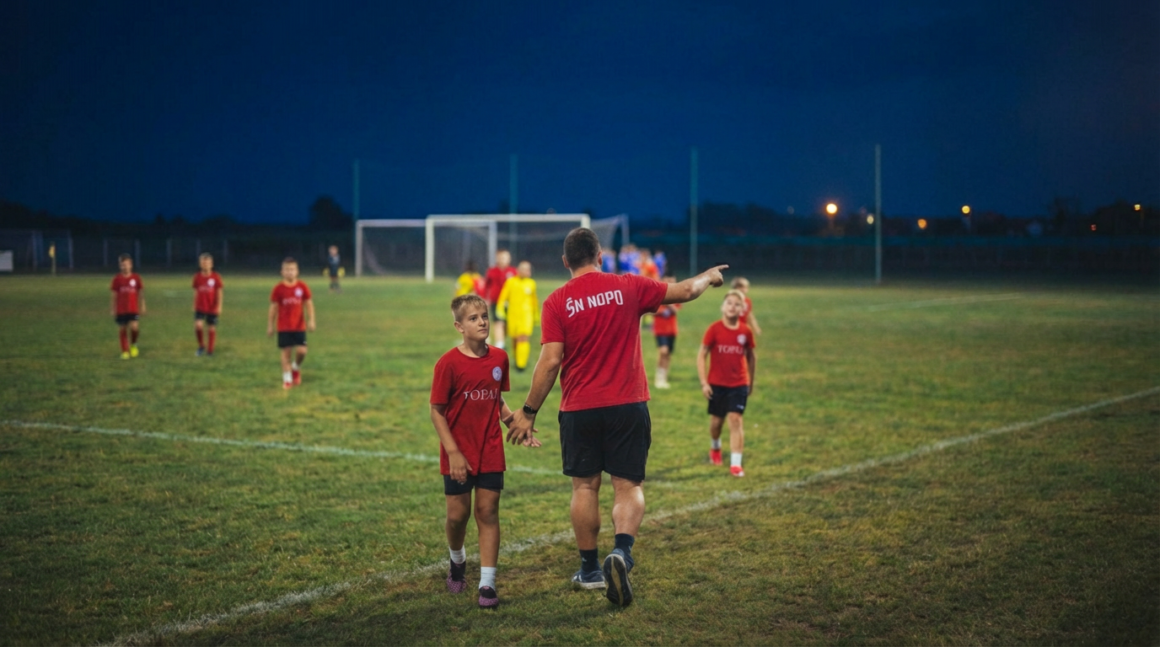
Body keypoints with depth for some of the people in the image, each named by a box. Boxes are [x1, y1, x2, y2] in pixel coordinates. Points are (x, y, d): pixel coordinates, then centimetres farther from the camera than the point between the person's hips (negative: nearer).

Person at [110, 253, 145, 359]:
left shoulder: (136, 278, 1)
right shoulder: (117, 279, 0)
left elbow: (141, 293, 9)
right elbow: (114, 295, 5)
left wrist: (142, 306, 9)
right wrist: (113, 308, 4)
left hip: (133, 309, 0)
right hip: (121, 310, 0)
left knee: (134, 327, -16)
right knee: (123, 330, 5)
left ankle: (133, 344, 12)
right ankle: (125, 351, 15)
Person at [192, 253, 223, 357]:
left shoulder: (216, 277, -4)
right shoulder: (197, 277, 3)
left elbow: (219, 292, -2)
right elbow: (195, 293, 11)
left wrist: (219, 306, -7)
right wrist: (194, 306, 13)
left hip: (212, 308, -1)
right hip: (200, 308, 1)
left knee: (212, 328, 4)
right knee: (198, 325, -17)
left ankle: (210, 350, 19)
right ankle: (201, 346, 4)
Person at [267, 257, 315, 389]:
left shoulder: (302, 287, -2)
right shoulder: (278, 288, -4)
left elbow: (309, 304, 4)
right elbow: (273, 308, 1)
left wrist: (311, 320, -4)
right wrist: (270, 326, 2)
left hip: (299, 326, 1)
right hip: (284, 327, -1)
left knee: (301, 350, -7)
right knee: (286, 351, 1)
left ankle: (296, 367, 25)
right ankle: (287, 379, 11)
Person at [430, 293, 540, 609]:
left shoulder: (499, 358, 1)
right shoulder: (449, 363, -12)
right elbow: (436, 411, -9)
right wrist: (453, 452, -14)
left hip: (490, 452, 3)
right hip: (458, 455, -3)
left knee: (488, 513, 1)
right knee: (458, 514, 6)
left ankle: (487, 583, 4)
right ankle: (457, 561, 37)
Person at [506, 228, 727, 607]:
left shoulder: (557, 302, -4)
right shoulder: (628, 288, -1)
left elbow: (550, 361, -9)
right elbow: (684, 291, 10)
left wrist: (529, 412, -1)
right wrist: (709, 276, 31)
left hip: (579, 410, 0)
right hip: (627, 405, 0)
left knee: (585, 487, 12)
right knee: (628, 486, 4)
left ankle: (589, 569, 19)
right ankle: (621, 551, -20)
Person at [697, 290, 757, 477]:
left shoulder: (745, 332, -4)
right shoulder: (714, 329, -9)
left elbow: (751, 357, 10)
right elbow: (701, 355, -6)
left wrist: (751, 382, 14)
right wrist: (704, 382, -12)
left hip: (739, 384, 0)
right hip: (716, 384, 0)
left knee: (735, 420, -10)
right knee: (716, 421, 13)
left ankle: (735, 463, -11)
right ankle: (715, 448, 43)